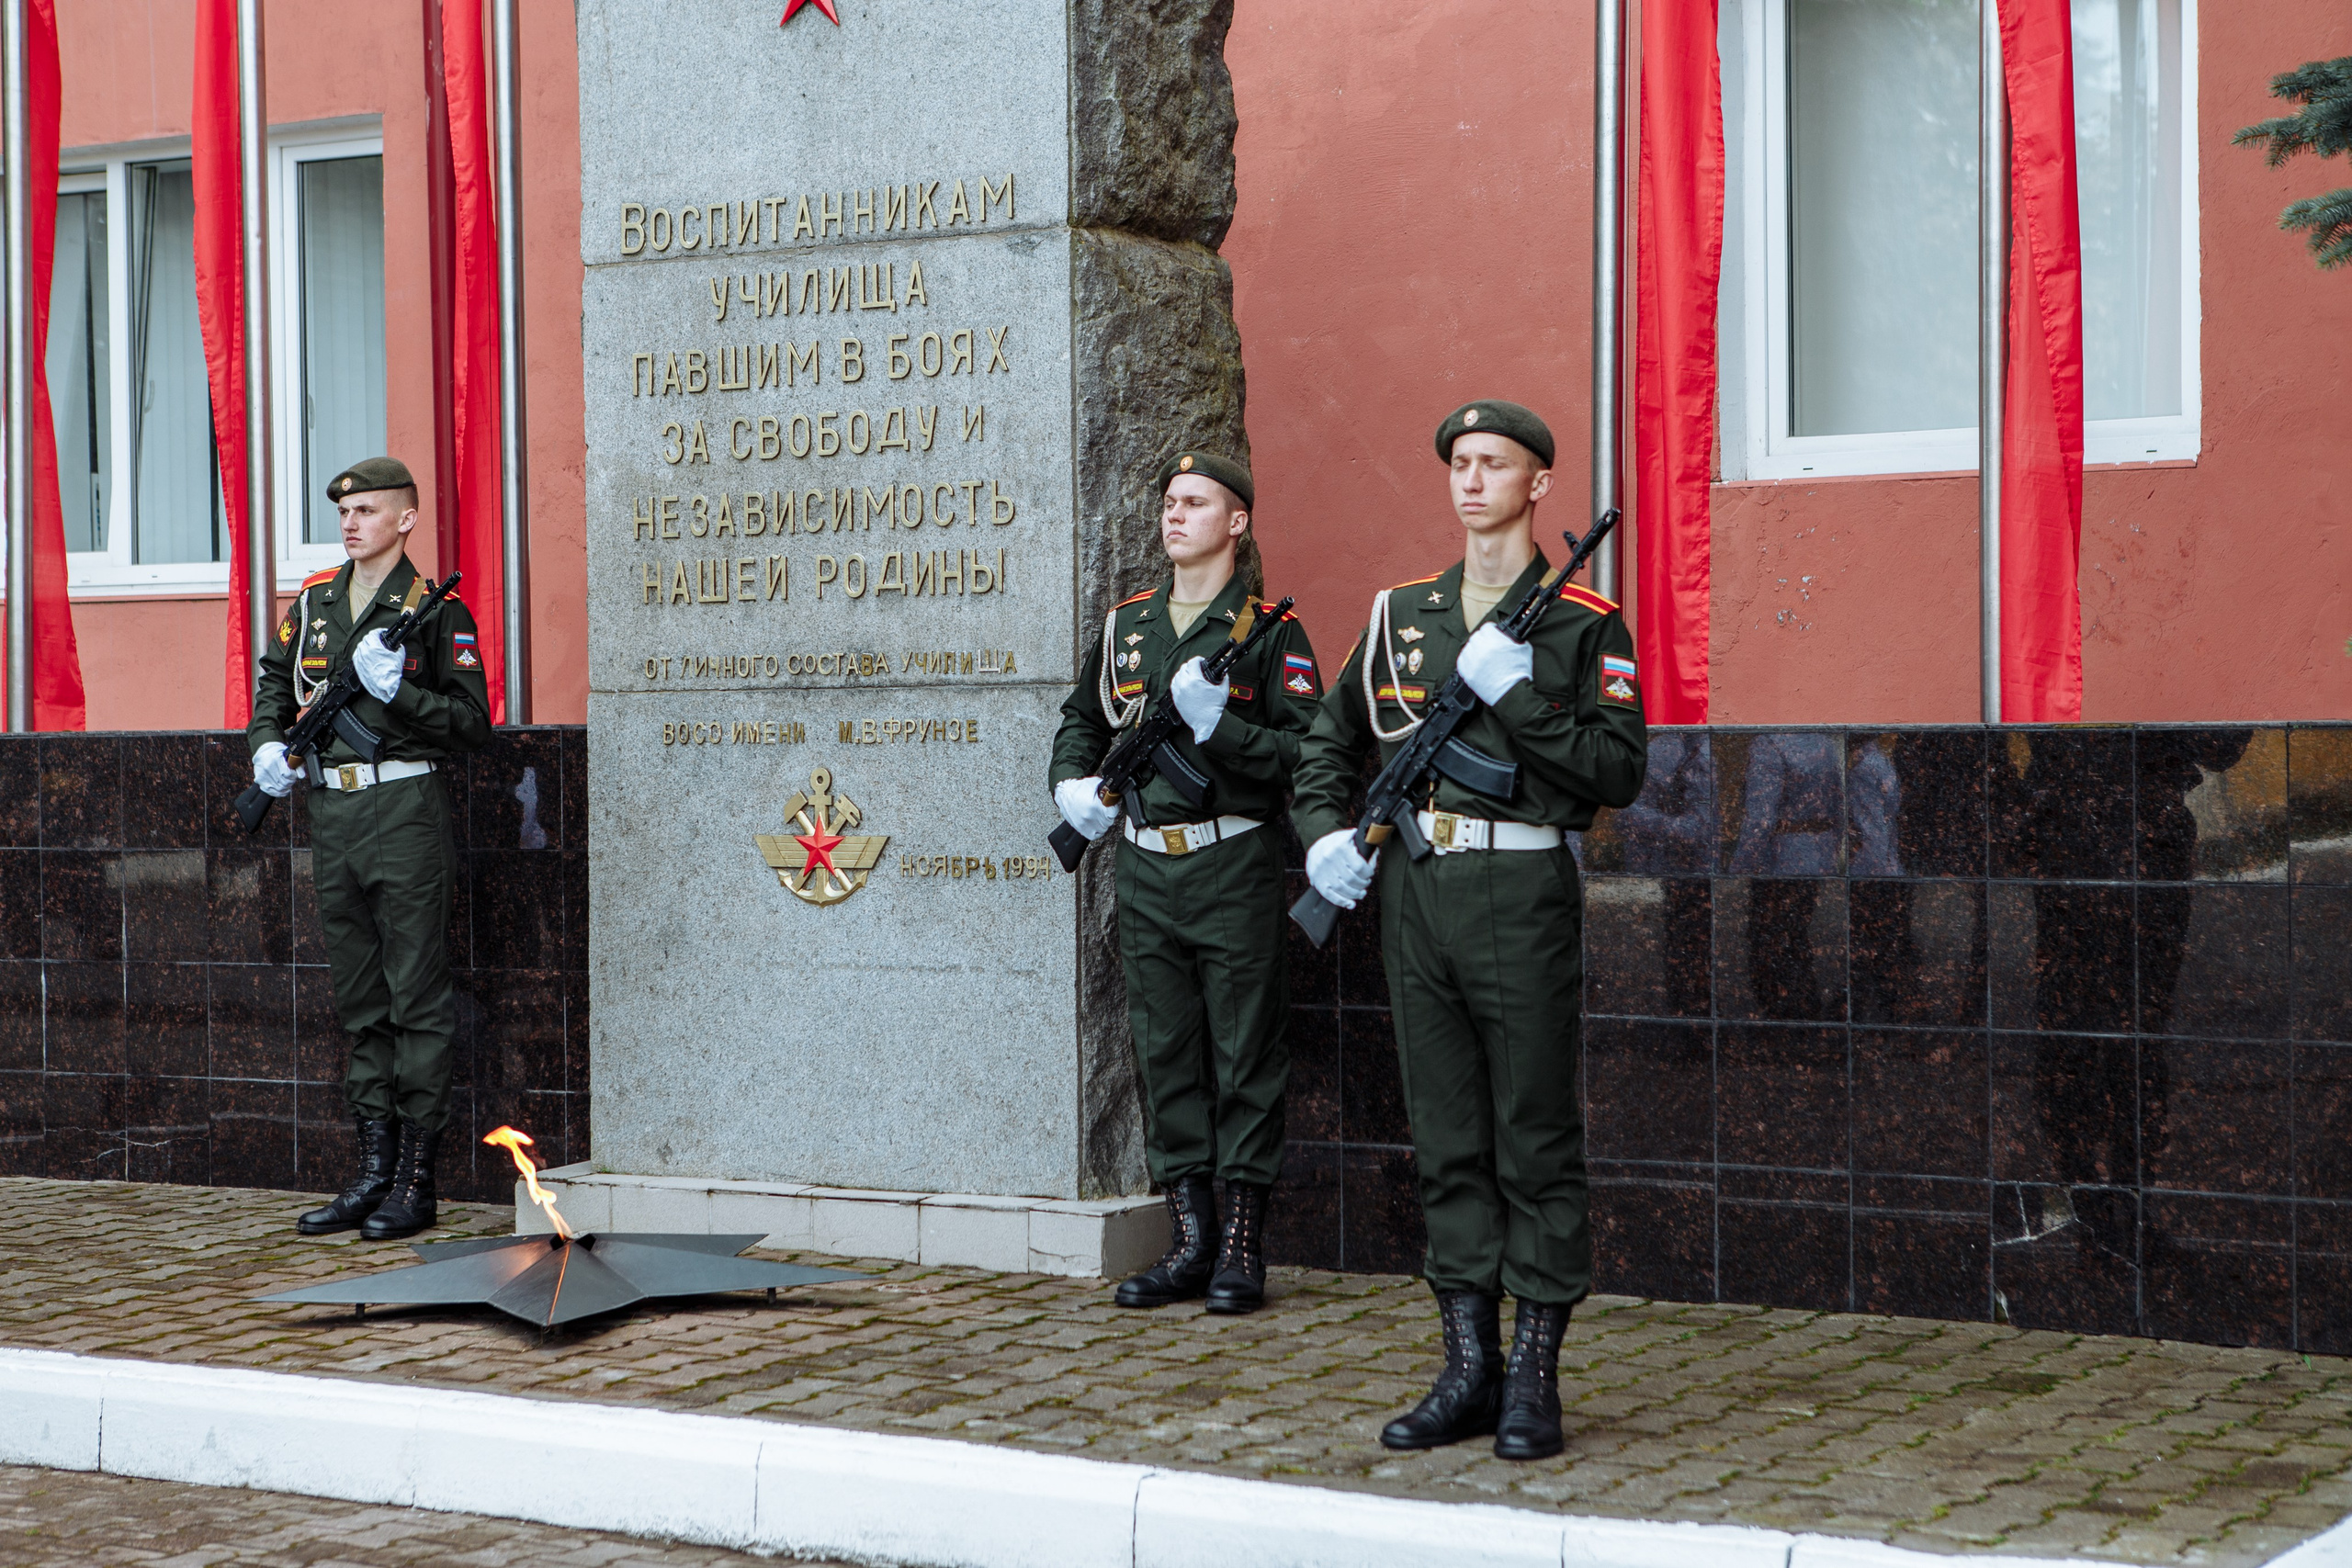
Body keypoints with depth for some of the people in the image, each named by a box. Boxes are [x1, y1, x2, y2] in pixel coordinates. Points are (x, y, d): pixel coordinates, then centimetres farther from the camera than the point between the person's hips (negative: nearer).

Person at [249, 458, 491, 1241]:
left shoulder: (436, 611, -5)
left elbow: (474, 721, -8)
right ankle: (373, 1169, 17)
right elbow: (273, 681, 26)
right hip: (330, 812, 6)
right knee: (359, 1001, 10)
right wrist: (268, 742, 8)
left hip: (404, 809, -6)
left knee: (416, 997, -4)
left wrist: (398, 690, -19)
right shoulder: (312, 602, 12)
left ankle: (416, 1178, 0)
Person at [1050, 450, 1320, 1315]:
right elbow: (1082, 719, 25)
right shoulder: (1126, 624, 12)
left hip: (1235, 865, -5)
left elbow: (1309, 751, -10)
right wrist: (1074, 783, 6)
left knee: (1246, 1057, 0)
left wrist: (1219, 727, -21)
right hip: (1146, 869, 5)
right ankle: (1190, 1240, 15)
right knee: (1167, 1056, 8)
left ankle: (1244, 1246, 7)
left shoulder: (1270, 629, -4)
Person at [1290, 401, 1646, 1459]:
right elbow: (1328, 741, 23)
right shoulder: (1403, 614, 14)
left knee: (1536, 1142, -1)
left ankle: (1534, 1379, 6)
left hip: (1523, 894, -5)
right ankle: (1469, 1371, 14)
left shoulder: (1584, 625, 0)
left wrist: (1516, 696, -16)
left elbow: (1619, 773, -10)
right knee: (1447, 1143, 8)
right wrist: (1324, 832, 6)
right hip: (1414, 894, 5)